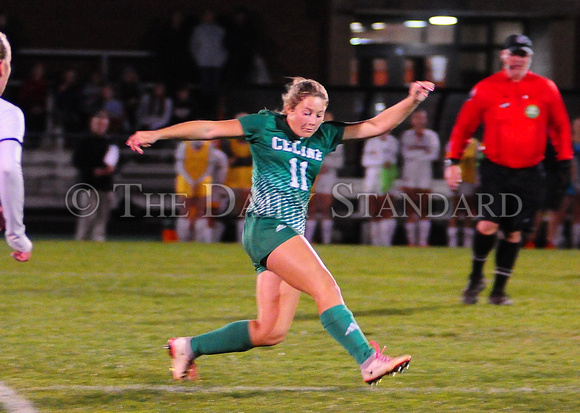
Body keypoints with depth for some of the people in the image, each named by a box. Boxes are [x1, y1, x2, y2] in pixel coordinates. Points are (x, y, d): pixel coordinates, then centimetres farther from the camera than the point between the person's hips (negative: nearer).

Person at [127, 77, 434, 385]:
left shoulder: (325, 135, 14)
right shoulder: (265, 125, 1)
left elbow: (375, 126, 12)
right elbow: (210, 129, 3)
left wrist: (412, 101, -1)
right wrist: (155, 134, -1)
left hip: (292, 234, 7)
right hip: (266, 227, -7)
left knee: (271, 332, 4)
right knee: (326, 287, -21)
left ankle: (188, 347, 17)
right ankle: (369, 361, -24)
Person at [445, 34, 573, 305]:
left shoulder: (546, 89, 2)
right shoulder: (485, 89, -3)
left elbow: (560, 127, 11)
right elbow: (463, 126, 3)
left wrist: (564, 163, 7)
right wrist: (453, 161, -4)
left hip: (529, 174, 2)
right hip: (495, 169, -2)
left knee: (514, 232, 4)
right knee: (488, 224, -15)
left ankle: (499, 290, 16)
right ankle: (476, 278, 9)